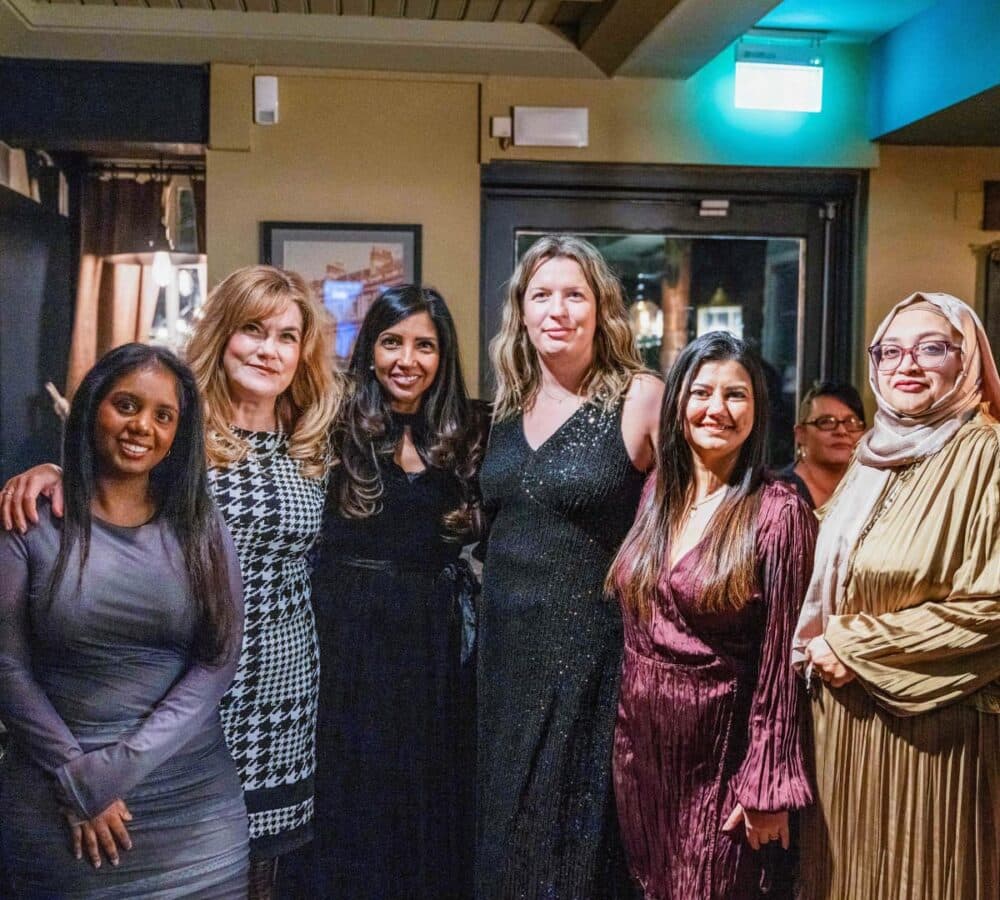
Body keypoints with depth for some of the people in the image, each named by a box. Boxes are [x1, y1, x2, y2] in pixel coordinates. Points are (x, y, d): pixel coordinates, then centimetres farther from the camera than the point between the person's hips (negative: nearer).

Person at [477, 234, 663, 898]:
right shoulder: (509, 404, 7)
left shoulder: (641, 397, -10)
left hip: (591, 650, -5)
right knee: (505, 829, 17)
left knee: (577, 831, 7)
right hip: (505, 646, 6)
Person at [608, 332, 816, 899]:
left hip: (720, 759, -5)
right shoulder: (658, 492, 4)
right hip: (640, 747, 6)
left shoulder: (779, 512, -14)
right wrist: (626, 743, 10)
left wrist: (767, 787, -13)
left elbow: (781, 662, -13)